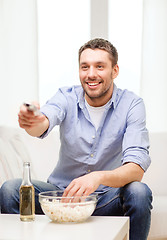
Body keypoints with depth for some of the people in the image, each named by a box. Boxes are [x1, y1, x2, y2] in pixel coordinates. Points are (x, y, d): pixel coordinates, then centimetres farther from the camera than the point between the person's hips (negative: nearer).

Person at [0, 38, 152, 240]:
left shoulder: (131, 104, -11)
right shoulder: (67, 97, -6)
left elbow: (136, 168, -23)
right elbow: (44, 124, -30)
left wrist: (98, 177, -43)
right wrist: (33, 123, -56)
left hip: (108, 197, -1)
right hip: (63, 192, 1)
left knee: (139, 192, -32)